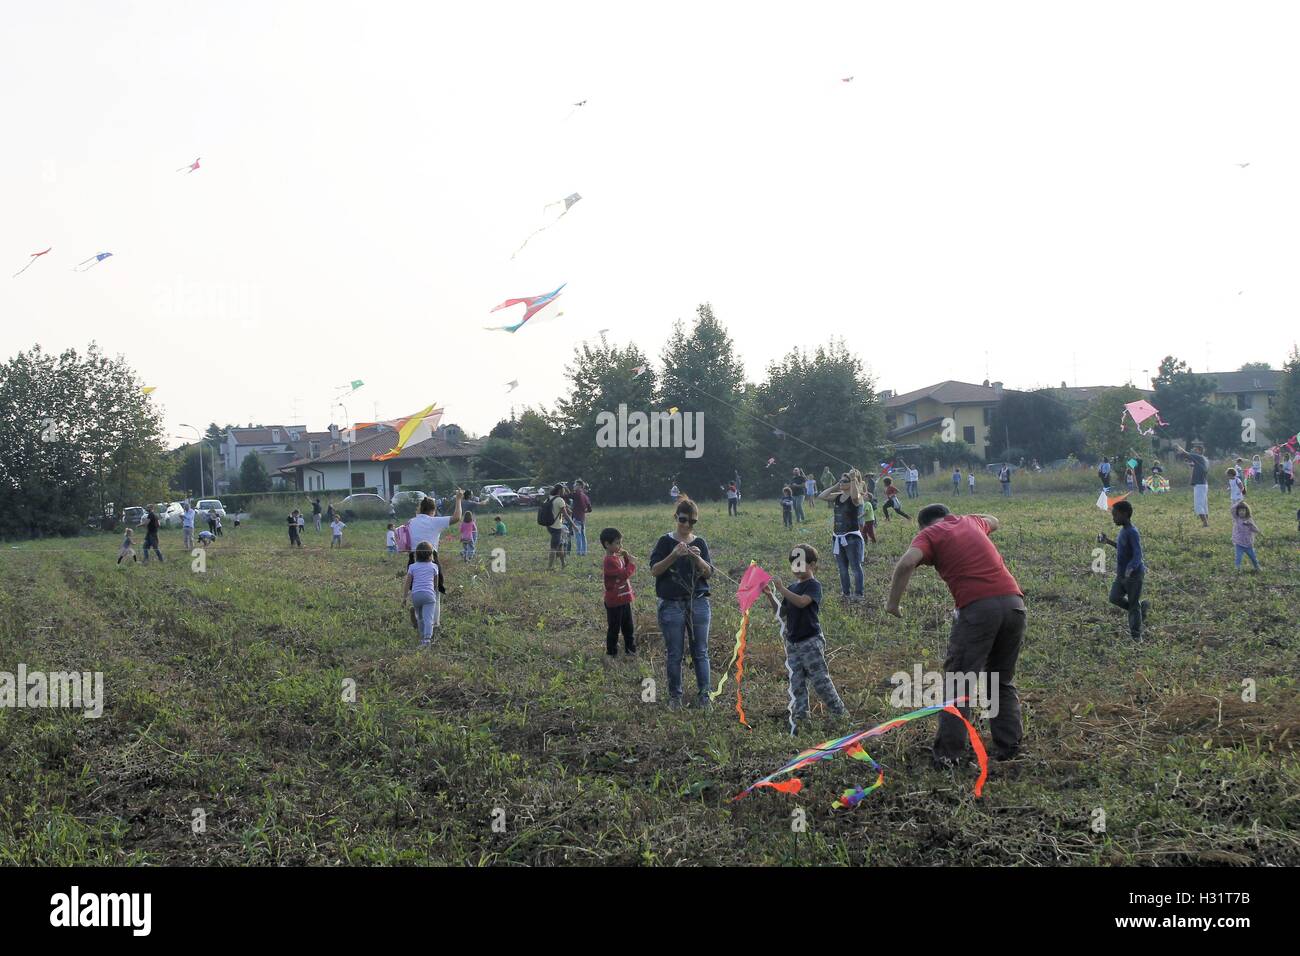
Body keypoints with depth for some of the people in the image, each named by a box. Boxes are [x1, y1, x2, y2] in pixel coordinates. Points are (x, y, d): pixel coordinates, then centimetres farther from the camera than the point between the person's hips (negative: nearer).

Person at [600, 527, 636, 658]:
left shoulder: (618, 557, 8)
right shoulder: (610, 561, -22)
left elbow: (628, 571, 12)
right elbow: (625, 574, -27)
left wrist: (626, 556, 1)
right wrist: (631, 562, -15)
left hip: (624, 599, 9)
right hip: (614, 602, -9)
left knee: (628, 627, 18)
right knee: (614, 628, 4)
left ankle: (630, 649, 29)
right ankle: (611, 653, 15)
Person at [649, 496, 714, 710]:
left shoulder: (700, 543, 5)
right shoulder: (666, 542, -1)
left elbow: (709, 573, -1)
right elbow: (654, 570, -10)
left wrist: (698, 558, -20)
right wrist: (674, 555, -24)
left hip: (698, 603, 2)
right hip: (671, 604, -2)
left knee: (700, 652, 4)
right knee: (674, 654, 4)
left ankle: (704, 695, 12)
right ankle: (674, 696, 16)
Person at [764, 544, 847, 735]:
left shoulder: (813, 585, -8)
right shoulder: (792, 588, 15)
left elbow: (801, 601, -26)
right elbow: (781, 613, 14)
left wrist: (781, 589, -25)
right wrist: (770, 596, 1)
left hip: (811, 641, -7)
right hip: (793, 643, 7)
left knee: (820, 680, -4)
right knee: (796, 683, 4)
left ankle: (841, 713, 7)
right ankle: (799, 719, 6)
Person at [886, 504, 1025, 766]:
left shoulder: (929, 533, 8)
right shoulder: (970, 521, 24)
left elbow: (907, 562, -12)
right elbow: (993, 521, 49)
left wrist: (892, 601, -3)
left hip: (977, 607, -5)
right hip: (1014, 602, 5)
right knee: (1002, 682, 19)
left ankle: (948, 752, 0)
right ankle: (1008, 746, 17)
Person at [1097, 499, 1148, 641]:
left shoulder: (1132, 533, -23)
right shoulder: (1123, 530, 4)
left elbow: (1137, 555, -29)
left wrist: (1130, 569, -43)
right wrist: (1108, 542, 17)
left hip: (1134, 575, -9)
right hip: (1121, 575, 9)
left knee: (1133, 605, 3)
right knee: (1114, 598, 10)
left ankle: (1136, 636, 16)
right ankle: (1142, 605, 28)